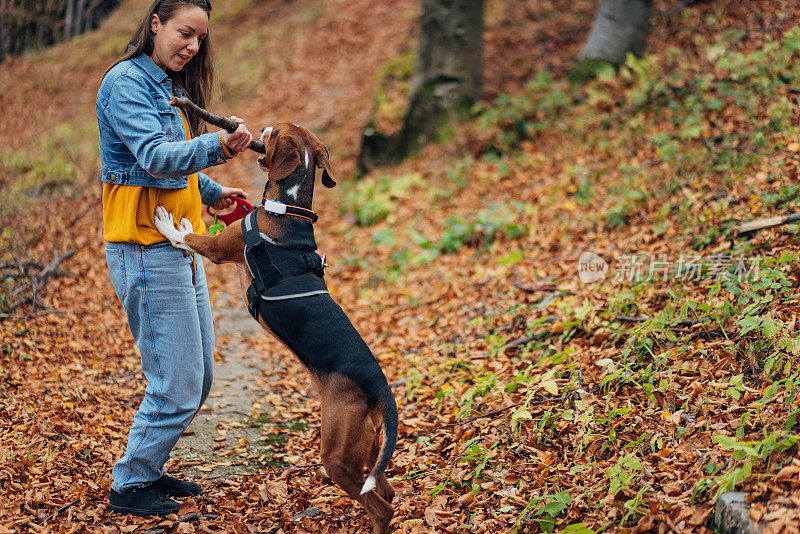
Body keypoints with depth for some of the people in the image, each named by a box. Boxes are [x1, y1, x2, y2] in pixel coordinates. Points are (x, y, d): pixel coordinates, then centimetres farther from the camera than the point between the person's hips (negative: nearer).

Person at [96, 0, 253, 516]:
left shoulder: (170, 87, 16)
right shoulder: (125, 82, -12)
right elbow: (156, 157, -27)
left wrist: (211, 192, 15)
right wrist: (217, 147, -40)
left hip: (181, 248, 10)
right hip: (146, 250, -9)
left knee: (198, 377, 14)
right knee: (176, 385, -7)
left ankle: (148, 469, 29)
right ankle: (129, 487, 10)